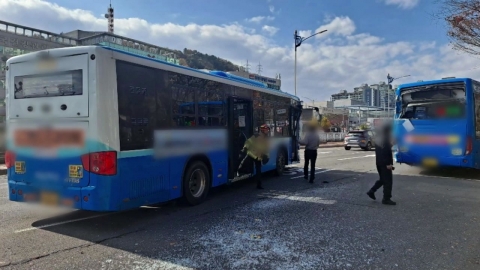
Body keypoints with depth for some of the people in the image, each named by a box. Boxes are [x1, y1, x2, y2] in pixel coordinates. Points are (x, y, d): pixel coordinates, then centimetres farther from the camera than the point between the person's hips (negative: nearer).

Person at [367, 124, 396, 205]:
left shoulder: (378, 139, 13)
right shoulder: (386, 140, -17)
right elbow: (386, 152, -24)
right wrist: (388, 164, -24)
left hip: (379, 162, 9)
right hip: (385, 163, -9)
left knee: (382, 179, 20)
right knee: (388, 181, 0)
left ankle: (371, 191, 14)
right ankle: (386, 199, 6)